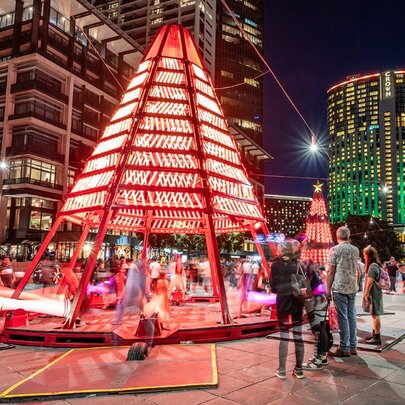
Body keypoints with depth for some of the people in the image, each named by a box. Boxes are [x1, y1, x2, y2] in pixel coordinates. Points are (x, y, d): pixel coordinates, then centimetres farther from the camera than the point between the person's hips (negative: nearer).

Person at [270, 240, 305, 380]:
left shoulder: (276, 265, -5)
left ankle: (281, 370, 10)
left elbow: (273, 286, -2)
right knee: (298, 336, 9)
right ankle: (299, 369, 17)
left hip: (282, 301, -1)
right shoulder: (299, 264, -2)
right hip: (297, 301, 1)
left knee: (283, 337, 5)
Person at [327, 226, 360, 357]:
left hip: (340, 288, -6)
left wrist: (328, 289, -4)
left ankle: (344, 348, 2)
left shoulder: (335, 250, -8)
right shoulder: (355, 250, 9)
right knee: (351, 316, 11)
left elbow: (330, 271, -9)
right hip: (353, 288, 6)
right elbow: (358, 271, 14)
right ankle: (353, 347, 17)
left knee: (343, 317, -2)